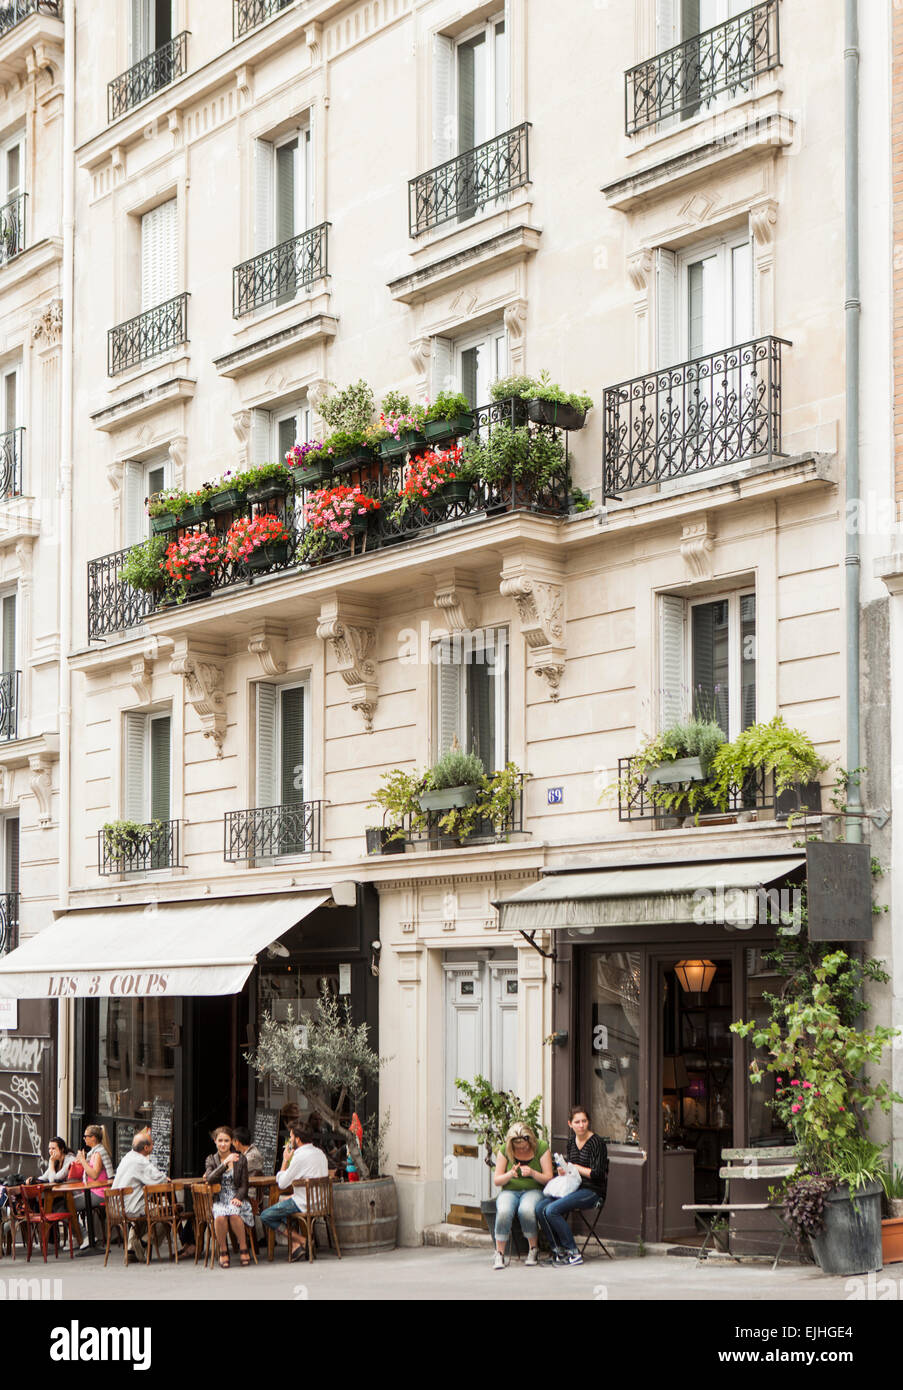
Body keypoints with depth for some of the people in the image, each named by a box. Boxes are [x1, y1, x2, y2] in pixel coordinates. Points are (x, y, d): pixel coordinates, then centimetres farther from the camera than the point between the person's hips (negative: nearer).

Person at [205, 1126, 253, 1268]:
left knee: (234, 1214, -36)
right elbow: (209, 1179, -11)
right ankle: (223, 1251, -15)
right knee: (220, 1216, -35)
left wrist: (238, 1198, -14)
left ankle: (243, 1248, -16)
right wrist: (225, 1163, -19)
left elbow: (244, 1185, 6)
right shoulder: (211, 1160, 10)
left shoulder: (240, 1159, 9)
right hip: (219, 1199, 0)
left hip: (236, 1199, 0)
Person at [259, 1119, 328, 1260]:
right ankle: (295, 1244, 19)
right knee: (285, 1200, 32)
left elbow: (282, 1183, -12)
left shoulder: (300, 1157, -19)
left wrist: (285, 1161, -1)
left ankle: (301, 1240, -4)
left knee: (265, 1216, 0)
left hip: (305, 1204, -9)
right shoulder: (319, 1152, 9)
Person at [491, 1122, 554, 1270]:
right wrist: (510, 1174, -18)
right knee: (504, 1212, -34)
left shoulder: (541, 1147, -4)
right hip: (509, 1191, 1)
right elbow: (496, 1181, 3)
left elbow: (548, 1178, -3)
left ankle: (534, 1249, -15)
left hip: (533, 1191, -1)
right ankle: (499, 1254, -23)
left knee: (526, 1211, -37)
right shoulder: (505, 1151, -1)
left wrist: (533, 1173, -22)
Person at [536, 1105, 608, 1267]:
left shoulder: (597, 1143, -10)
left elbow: (597, 1174, -14)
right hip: (574, 1187, 7)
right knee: (540, 1209, -16)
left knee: (552, 1210, -26)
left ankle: (574, 1254, -16)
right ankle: (558, 1251, -8)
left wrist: (576, 1167, -7)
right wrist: (563, 1170, 1)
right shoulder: (571, 1141, 13)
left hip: (592, 1191, -7)